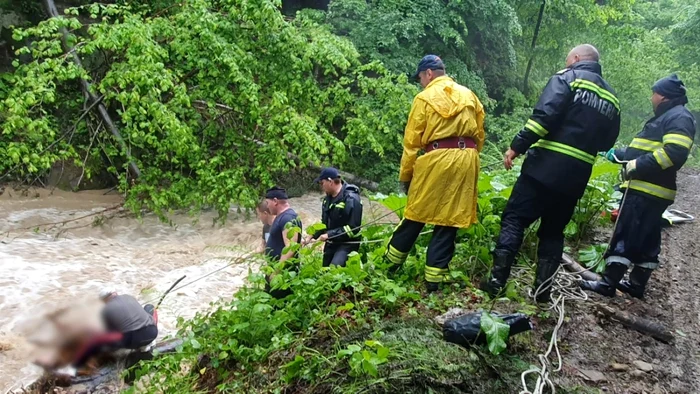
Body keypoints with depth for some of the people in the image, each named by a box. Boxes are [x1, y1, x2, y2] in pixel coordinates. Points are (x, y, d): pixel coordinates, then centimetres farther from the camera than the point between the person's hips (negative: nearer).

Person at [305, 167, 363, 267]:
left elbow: (353, 228, -22)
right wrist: (312, 236, 6)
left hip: (347, 245, -9)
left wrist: (329, 235, -21)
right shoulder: (328, 198, 9)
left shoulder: (351, 199, -18)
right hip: (331, 244, 9)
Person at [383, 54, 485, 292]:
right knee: (450, 219, 5)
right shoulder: (469, 95, 16)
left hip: (436, 159, -3)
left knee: (416, 214, 10)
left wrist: (405, 175, 7)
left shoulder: (425, 98, 3)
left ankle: (390, 263, 23)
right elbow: (479, 134, 15)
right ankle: (434, 278, 8)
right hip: (466, 159, 3)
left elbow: (412, 141, 1)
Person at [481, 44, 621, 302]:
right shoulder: (611, 96, 17)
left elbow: (544, 114, -16)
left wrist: (517, 146, -16)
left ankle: (496, 281, -5)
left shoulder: (568, 77, -1)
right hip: (576, 176, 6)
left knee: (514, 220, 0)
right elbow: (607, 142, 18)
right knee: (553, 232, 15)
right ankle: (542, 289, 16)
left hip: (546, 165, -6)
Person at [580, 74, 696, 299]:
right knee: (646, 239, 13)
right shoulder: (666, 117, 23)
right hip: (646, 189, 11)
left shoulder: (679, 117, -10)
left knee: (626, 236, -10)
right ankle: (637, 284, 20)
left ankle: (608, 283, -8)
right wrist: (618, 154, 31)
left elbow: (674, 152, -25)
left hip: (647, 191, -11)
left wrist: (638, 165, -23)